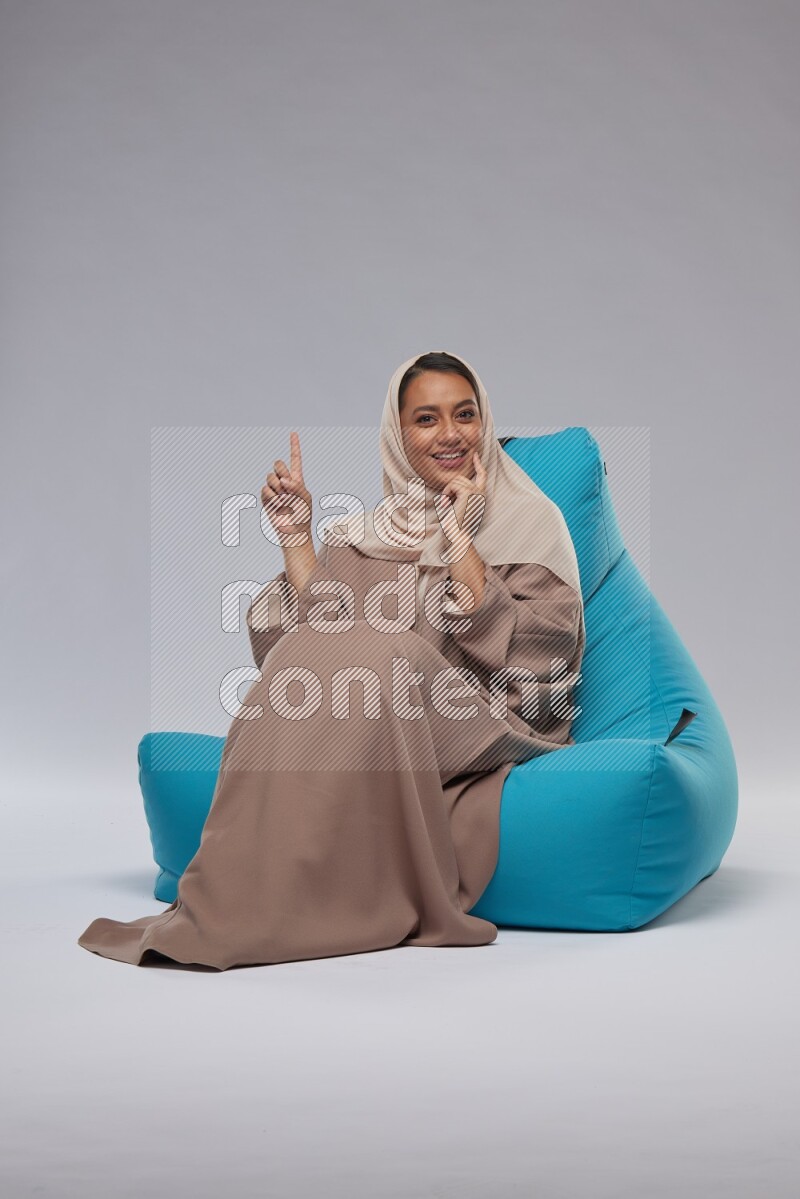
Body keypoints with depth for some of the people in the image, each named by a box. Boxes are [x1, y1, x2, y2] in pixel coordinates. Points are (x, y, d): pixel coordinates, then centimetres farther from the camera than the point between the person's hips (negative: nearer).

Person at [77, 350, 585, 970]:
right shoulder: (368, 532, 18)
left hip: (487, 729, -3)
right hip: (378, 732, 3)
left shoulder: (531, 522, 8)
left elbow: (525, 656, -8)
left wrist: (459, 540, -12)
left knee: (369, 653, -32)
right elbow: (312, 635, 4)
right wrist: (296, 535, -2)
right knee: (311, 653, -28)